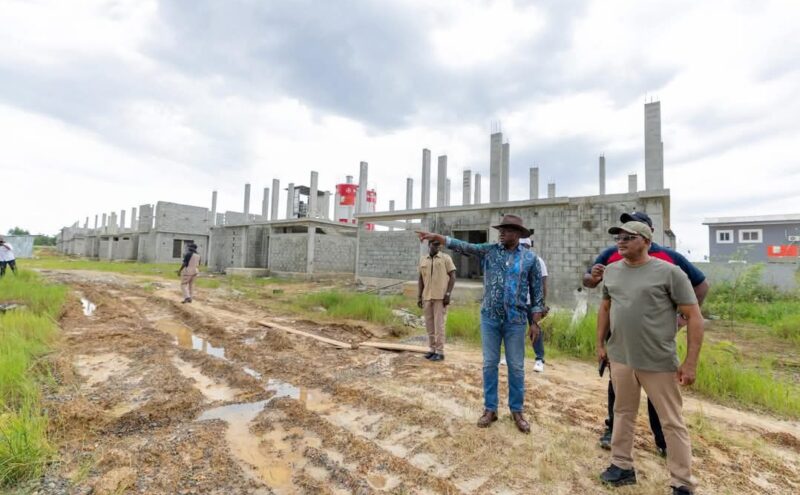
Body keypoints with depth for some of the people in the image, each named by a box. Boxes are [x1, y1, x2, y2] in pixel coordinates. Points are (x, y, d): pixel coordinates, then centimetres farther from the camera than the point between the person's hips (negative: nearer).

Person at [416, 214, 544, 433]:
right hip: (490, 318, 1)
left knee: (516, 367, 9)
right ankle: (490, 409, 24)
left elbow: (536, 291, 2)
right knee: (489, 364, 9)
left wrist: (535, 323, 0)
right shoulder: (489, 250, 2)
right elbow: (463, 246, -7)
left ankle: (517, 411, 27)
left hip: (515, 320, -1)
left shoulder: (530, 257, 0)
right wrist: (437, 237, -18)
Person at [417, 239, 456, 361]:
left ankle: (440, 352, 6)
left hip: (441, 296, -4)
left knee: (439, 324, -3)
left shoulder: (446, 258, -1)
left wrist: (448, 294, -11)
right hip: (427, 297, 4)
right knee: (429, 324, 9)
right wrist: (419, 296, 7)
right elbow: (421, 279, 12)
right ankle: (432, 349, 20)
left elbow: (452, 276, -3)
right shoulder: (422, 259, 10)